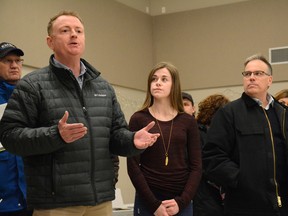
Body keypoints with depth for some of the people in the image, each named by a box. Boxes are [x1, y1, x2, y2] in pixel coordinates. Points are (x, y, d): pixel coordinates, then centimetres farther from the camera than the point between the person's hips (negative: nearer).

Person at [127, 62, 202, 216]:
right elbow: (133, 166, -5)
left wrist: (181, 201, -9)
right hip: (147, 201, -2)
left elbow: (196, 167, 2)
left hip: (181, 202, 2)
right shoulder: (138, 119, 0)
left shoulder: (188, 122, 5)